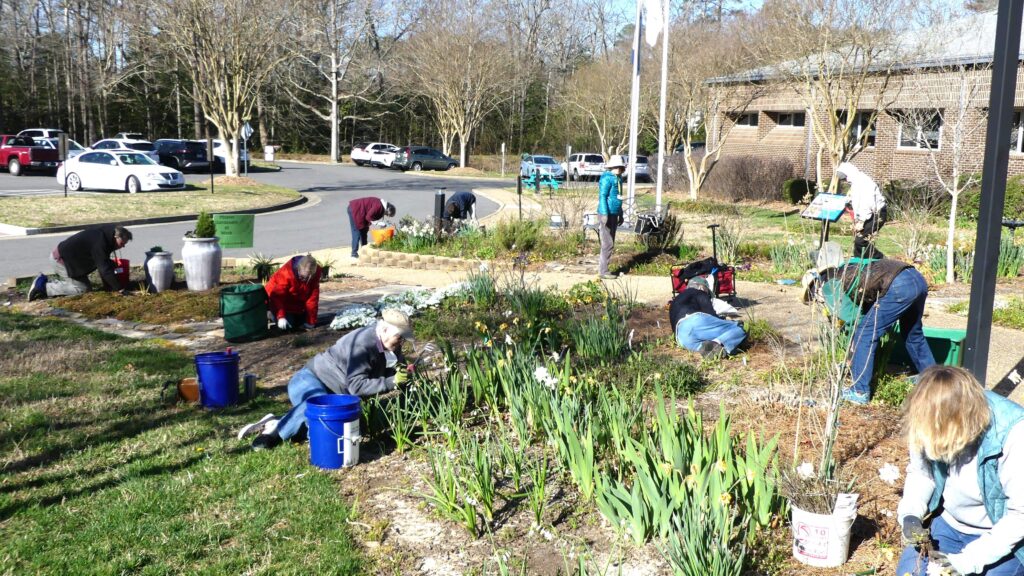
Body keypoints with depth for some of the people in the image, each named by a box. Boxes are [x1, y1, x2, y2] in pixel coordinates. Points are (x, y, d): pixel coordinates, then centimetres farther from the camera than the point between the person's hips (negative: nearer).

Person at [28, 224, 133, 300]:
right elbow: (105, 269, -29)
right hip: (61, 259, -10)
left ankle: (47, 281, 17)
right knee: (82, 289, -11)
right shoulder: (99, 243, -28)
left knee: (86, 286, 11)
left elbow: (104, 264, 11)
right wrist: (119, 288, -27)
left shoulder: (103, 236, 3)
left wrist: (108, 287, 10)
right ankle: (43, 287, -6)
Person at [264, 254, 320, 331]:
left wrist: (311, 320, -21)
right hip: (281, 301, -4)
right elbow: (278, 296, -37)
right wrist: (281, 316, -48)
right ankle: (273, 314, 13)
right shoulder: (286, 273, -36)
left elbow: (313, 296, -21)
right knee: (287, 325, -17)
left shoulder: (315, 272, -24)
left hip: (298, 301, 5)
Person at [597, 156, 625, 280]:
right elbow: (602, 196, -18)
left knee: (609, 243, 13)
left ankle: (602, 268, 20)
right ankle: (603, 271, -4)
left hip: (614, 215, 10)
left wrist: (620, 215, 23)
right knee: (608, 244, -8)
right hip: (607, 214, -10)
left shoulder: (617, 178, 16)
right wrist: (605, 214, -24)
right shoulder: (607, 178, -13)